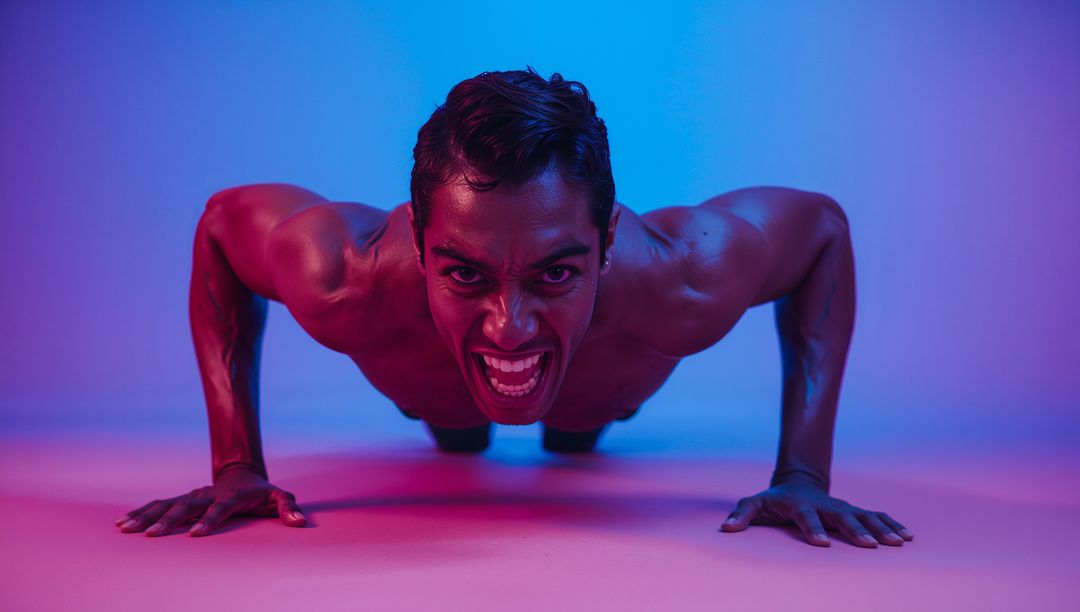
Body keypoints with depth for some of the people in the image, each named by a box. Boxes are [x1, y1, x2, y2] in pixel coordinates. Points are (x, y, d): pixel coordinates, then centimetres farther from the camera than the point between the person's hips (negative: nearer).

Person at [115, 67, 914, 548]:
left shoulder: (680, 282, -48)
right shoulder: (348, 281, -48)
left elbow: (824, 227, -27)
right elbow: (222, 221, -25)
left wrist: (803, 473, -33)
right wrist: (238, 464, -29)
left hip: (599, 387, 1)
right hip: (433, 387, 0)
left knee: (578, 437, 39)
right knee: (454, 438, 38)